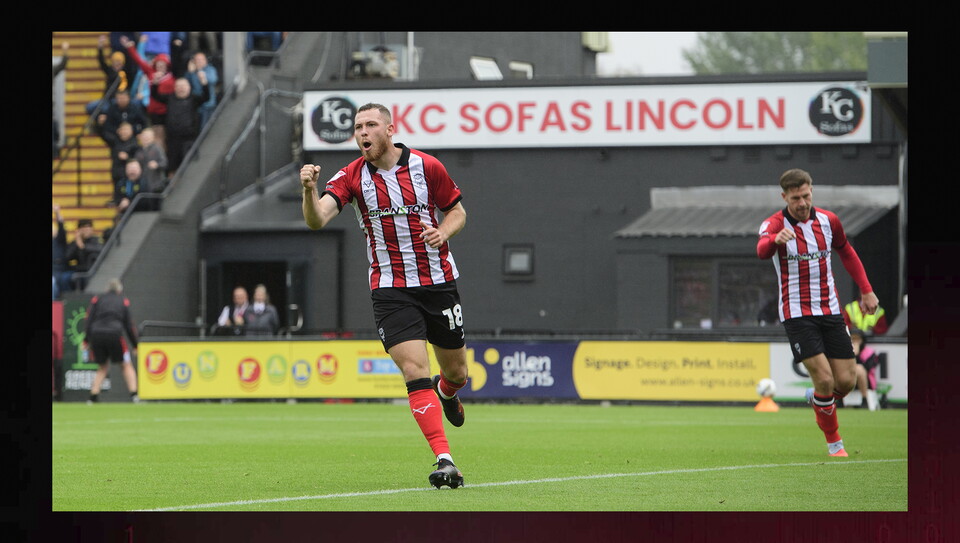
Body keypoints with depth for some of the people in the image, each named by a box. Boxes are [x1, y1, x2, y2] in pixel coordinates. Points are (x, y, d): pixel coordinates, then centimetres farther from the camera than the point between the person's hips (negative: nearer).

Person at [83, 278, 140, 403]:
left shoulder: (96, 299, 15)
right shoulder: (123, 301, 13)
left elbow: (89, 319, 5)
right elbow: (129, 325, 10)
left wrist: (86, 340, 4)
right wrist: (135, 345, 15)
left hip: (96, 335, 2)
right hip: (114, 335, -2)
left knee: (102, 367, 18)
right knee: (127, 365, 11)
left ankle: (93, 396, 6)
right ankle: (134, 394, -4)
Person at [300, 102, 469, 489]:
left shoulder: (427, 167, -5)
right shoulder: (352, 177, -6)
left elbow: (457, 211, 8)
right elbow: (317, 219, -20)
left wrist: (444, 231, -14)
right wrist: (310, 189, -41)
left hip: (439, 281, 1)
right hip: (390, 290, -1)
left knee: (456, 372, 12)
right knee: (415, 370, -16)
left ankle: (446, 392, 51)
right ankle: (444, 460, -18)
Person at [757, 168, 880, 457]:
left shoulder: (828, 220, 2)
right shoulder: (774, 224, -13)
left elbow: (846, 252, 21)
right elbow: (762, 250, -36)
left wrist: (866, 290, 16)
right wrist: (776, 240, -59)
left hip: (830, 311, 4)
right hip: (797, 313, -4)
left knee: (846, 380, -1)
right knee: (824, 379, -15)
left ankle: (816, 399, 33)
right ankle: (834, 442, 4)